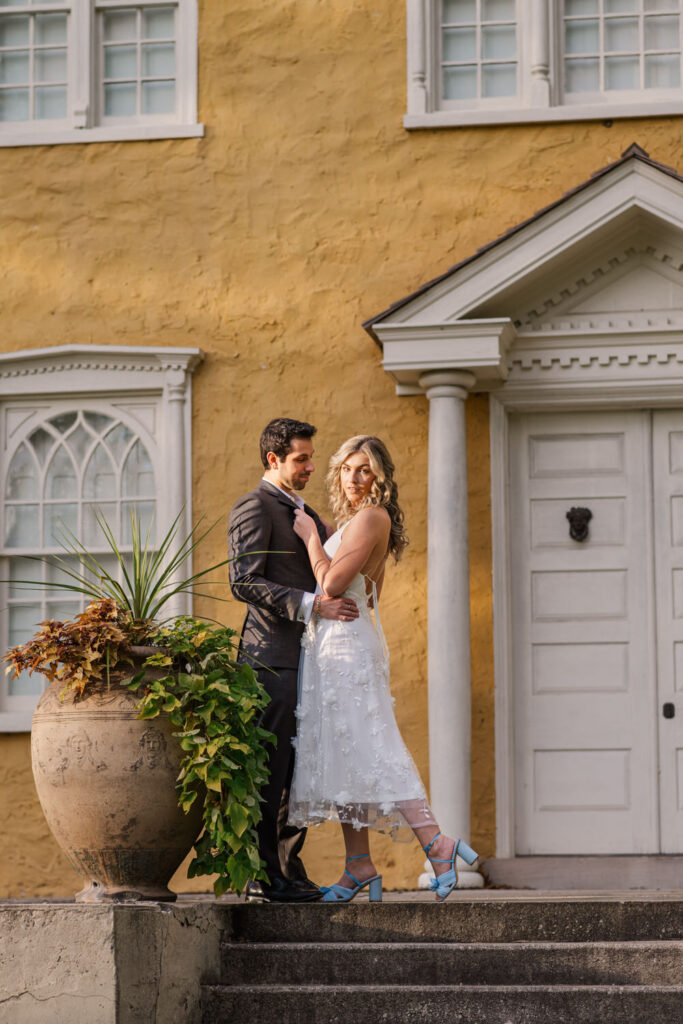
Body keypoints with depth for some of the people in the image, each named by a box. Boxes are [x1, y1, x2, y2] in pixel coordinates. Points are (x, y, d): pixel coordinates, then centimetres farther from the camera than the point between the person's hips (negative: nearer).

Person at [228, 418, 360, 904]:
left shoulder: (305, 513, 23)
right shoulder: (255, 507, -5)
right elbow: (245, 582, -16)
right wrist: (313, 604, -21)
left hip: (306, 659, 9)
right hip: (273, 658, -9)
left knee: (298, 772, 9)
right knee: (270, 771, -7)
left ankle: (290, 872, 14)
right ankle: (263, 877, -5)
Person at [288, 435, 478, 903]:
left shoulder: (371, 517, -12)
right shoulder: (355, 520, 19)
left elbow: (333, 582, -17)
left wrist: (311, 535, -7)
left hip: (347, 642, -10)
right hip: (335, 643, 10)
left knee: (365, 750, -13)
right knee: (344, 754, 8)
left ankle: (436, 843, -17)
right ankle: (359, 867, 9)